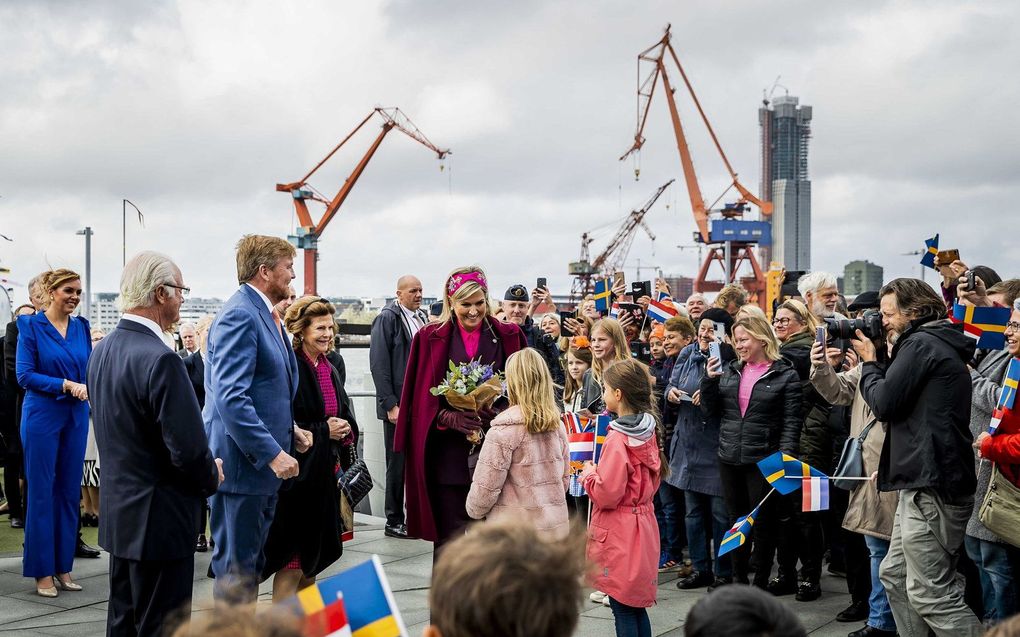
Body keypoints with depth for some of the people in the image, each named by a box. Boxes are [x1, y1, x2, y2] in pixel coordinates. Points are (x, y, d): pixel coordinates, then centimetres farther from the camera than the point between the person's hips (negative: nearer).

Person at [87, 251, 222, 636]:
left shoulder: (102, 351, 6)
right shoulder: (160, 359, -22)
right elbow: (188, 448, -23)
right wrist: (212, 478, -1)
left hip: (118, 514, 9)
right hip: (159, 519, -9)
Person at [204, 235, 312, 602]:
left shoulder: (263, 313, 14)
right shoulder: (239, 316, -17)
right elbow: (231, 398, -25)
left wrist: (288, 430, 10)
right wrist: (272, 452, -25)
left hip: (263, 460, 10)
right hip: (243, 462, -10)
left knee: (252, 562, 17)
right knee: (237, 568, -2)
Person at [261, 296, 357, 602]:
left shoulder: (330, 371, 13)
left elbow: (345, 417, 22)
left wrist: (345, 430, 0)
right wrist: (323, 431, -17)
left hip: (325, 471, 8)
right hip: (297, 471, -8)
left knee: (313, 558, 14)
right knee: (292, 563, -5)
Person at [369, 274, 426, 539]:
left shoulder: (422, 318, 14)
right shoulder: (387, 319, -6)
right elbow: (379, 365, -11)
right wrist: (391, 405, -15)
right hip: (399, 406, -6)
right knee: (398, 464, 1)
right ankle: (394, 521, 10)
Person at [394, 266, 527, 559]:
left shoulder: (509, 337, 7)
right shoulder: (431, 339, 5)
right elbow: (421, 398, 3)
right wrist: (450, 418, -15)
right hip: (449, 455, -1)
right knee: (450, 538, 2)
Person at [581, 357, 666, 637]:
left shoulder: (618, 439, -21)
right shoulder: (648, 431, 5)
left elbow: (605, 495, -20)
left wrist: (588, 472, -3)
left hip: (619, 534, -8)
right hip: (643, 524, 8)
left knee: (623, 610, 0)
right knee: (637, 607, 16)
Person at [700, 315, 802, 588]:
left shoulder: (785, 375, -4)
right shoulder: (729, 371, 10)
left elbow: (792, 422, -8)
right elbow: (710, 412, 10)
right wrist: (709, 380, -4)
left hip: (764, 460, -5)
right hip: (730, 459, 5)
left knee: (763, 524, 4)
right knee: (737, 521, 13)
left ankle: (761, 584, 15)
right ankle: (739, 581, 23)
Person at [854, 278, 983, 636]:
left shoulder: (920, 344, -12)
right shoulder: (940, 344, 19)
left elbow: (884, 403, -13)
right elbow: (901, 397, 21)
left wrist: (869, 362, 3)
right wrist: (878, 364, 13)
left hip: (931, 487, -11)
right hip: (924, 482, 11)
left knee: (930, 593, -9)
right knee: (895, 576, 18)